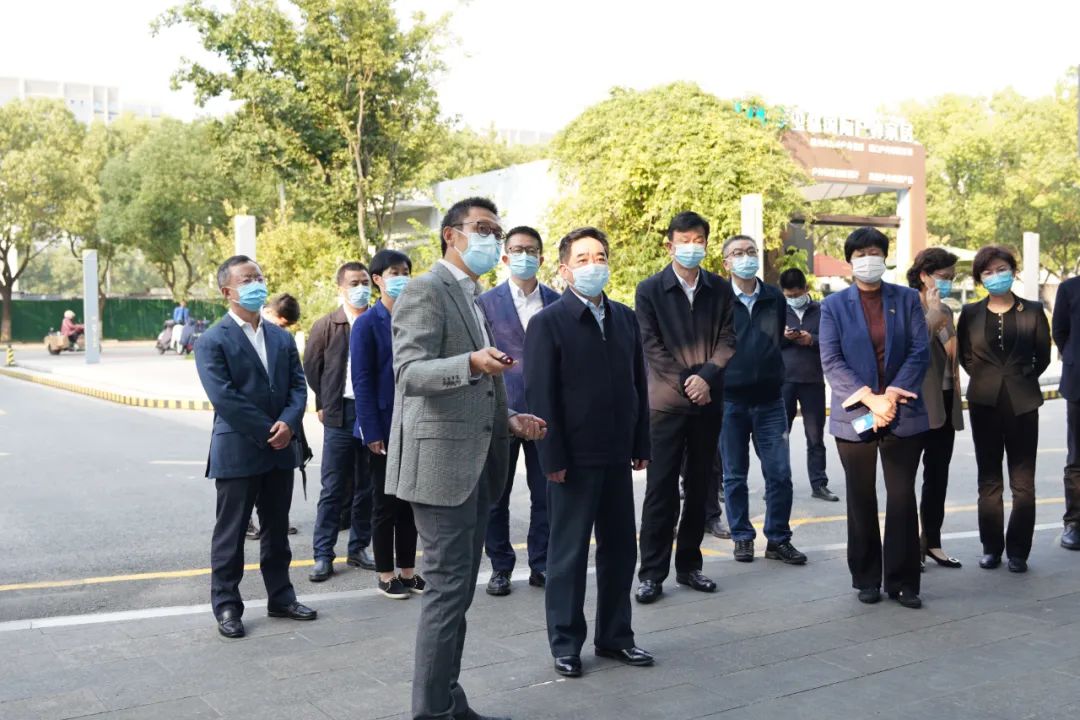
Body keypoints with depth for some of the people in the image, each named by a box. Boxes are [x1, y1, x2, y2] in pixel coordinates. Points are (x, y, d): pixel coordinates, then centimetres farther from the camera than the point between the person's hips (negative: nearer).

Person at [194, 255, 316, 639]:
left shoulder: (281, 337, 11)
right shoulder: (213, 341, -8)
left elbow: (298, 385, 6)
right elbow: (224, 397, -16)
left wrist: (288, 423, -13)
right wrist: (268, 431, -16)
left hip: (280, 449, 6)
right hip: (237, 453, -6)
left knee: (277, 529, 15)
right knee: (231, 532, 5)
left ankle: (281, 597, 27)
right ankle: (226, 606, 15)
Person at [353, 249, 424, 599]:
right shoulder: (367, 324, -6)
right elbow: (362, 381, -10)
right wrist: (372, 432, -14)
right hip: (385, 425, -4)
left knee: (410, 499, 12)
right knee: (385, 502, 6)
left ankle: (407, 570, 23)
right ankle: (385, 574, 18)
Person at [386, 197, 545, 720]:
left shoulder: (476, 300, 20)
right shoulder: (426, 291, -9)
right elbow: (409, 373, -21)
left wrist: (506, 419, 12)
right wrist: (473, 362, -35)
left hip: (476, 464, 9)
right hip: (440, 462, -9)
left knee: (458, 591, 13)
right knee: (448, 589, -7)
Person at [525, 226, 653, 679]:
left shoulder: (625, 318, 10)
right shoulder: (548, 323, -7)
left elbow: (638, 384, 12)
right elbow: (541, 395, -10)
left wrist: (641, 445, 8)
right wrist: (553, 459, -14)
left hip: (617, 456, 5)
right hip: (574, 459, -5)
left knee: (620, 549, 12)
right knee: (569, 553, 6)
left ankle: (615, 636, 26)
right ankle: (566, 643, 19)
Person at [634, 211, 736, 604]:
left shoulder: (720, 289, 8)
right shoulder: (650, 290, 0)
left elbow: (727, 340, 3)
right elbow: (652, 346, -5)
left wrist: (706, 377, -13)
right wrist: (686, 380, -12)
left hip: (708, 401, 3)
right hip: (667, 401, -3)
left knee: (698, 487, 10)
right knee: (661, 489, -2)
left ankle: (689, 565, 20)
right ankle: (652, 573, 5)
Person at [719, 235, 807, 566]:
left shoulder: (775, 298, 6)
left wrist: (775, 375, 7)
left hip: (769, 399, 2)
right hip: (730, 400, -2)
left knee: (780, 473, 1)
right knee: (735, 475, 7)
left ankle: (778, 539, 14)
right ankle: (742, 537, 20)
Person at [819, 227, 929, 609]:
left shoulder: (907, 299, 6)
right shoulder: (834, 305, 4)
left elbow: (919, 352, -1)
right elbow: (831, 361, -5)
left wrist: (892, 396, -14)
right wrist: (870, 399, -16)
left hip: (903, 416, 0)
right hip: (855, 417, 0)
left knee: (902, 499, 1)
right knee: (861, 502, 8)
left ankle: (902, 581, 10)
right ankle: (867, 580, 19)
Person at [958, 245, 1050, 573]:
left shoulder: (1032, 310, 2)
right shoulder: (971, 313, 3)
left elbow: (1043, 355, 7)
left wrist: (1023, 378, 3)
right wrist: (985, 377, 5)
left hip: (1022, 402, -1)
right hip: (984, 403, 1)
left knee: (1023, 481, 2)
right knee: (989, 479, 8)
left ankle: (1018, 551, 10)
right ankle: (991, 547, 17)